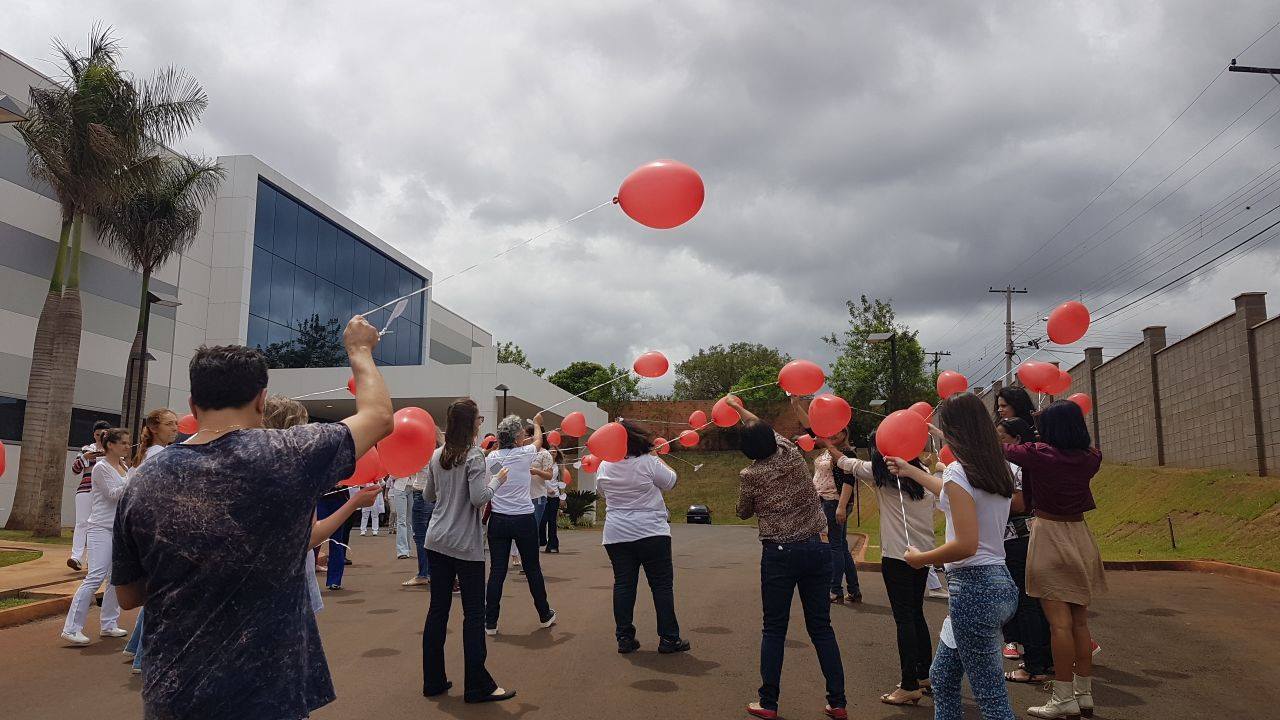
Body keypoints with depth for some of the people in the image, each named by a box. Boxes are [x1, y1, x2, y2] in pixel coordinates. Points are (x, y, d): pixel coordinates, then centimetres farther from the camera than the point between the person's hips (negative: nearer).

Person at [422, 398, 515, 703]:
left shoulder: (437, 456, 7)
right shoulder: (474, 455, -14)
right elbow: (479, 498, -20)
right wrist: (497, 480, -4)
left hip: (437, 541, 7)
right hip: (465, 544, -7)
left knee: (438, 609, 12)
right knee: (473, 614, 1)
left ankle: (433, 681, 20)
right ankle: (477, 686, 6)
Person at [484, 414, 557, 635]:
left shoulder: (492, 457, -1)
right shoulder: (525, 454, -8)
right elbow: (538, 440, 16)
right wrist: (537, 423, 35)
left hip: (498, 520, 3)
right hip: (523, 519, -3)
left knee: (497, 571, 6)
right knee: (533, 569, 11)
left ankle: (490, 622, 7)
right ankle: (545, 616, 26)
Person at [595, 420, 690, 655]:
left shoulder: (604, 466, 1)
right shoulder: (649, 462, -13)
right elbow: (671, 483, 2)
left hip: (616, 535, 4)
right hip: (651, 532, -4)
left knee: (623, 585, 9)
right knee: (662, 584, 4)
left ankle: (624, 638, 11)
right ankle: (668, 638, 6)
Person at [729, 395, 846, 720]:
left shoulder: (750, 476, -8)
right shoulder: (791, 453, 1)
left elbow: (744, 513, 9)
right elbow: (768, 430, 22)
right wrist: (740, 409, 34)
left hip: (779, 554, -4)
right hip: (817, 547, 4)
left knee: (774, 629, 7)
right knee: (821, 626, 12)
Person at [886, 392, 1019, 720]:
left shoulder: (959, 470, -16)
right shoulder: (997, 469, 10)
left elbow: (966, 545, -23)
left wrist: (920, 559, -8)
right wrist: (911, 471, 43)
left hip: (974, 588, -9)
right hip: (1000, 582, 9)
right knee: (942, 677, 20)